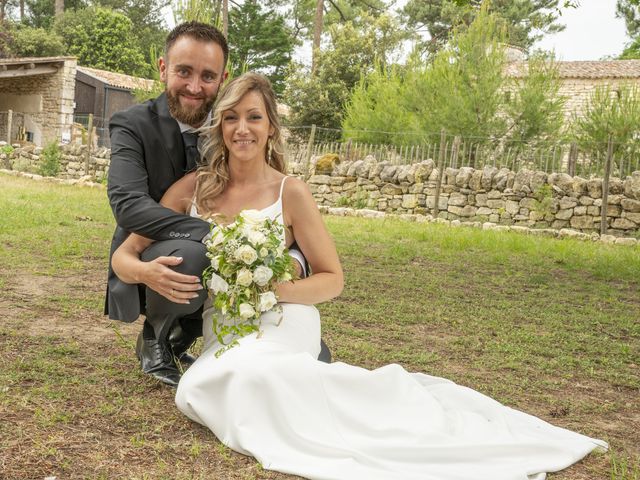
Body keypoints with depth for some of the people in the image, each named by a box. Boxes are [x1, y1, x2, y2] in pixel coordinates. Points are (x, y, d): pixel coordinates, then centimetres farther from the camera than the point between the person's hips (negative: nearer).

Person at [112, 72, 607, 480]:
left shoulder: (289, 192, -3)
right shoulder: (193, 188, 5)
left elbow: (332, 279, 2)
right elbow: (124, 255, 7)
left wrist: (272, 290, -15)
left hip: (279, 325, -4)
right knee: (195, 390, -28)